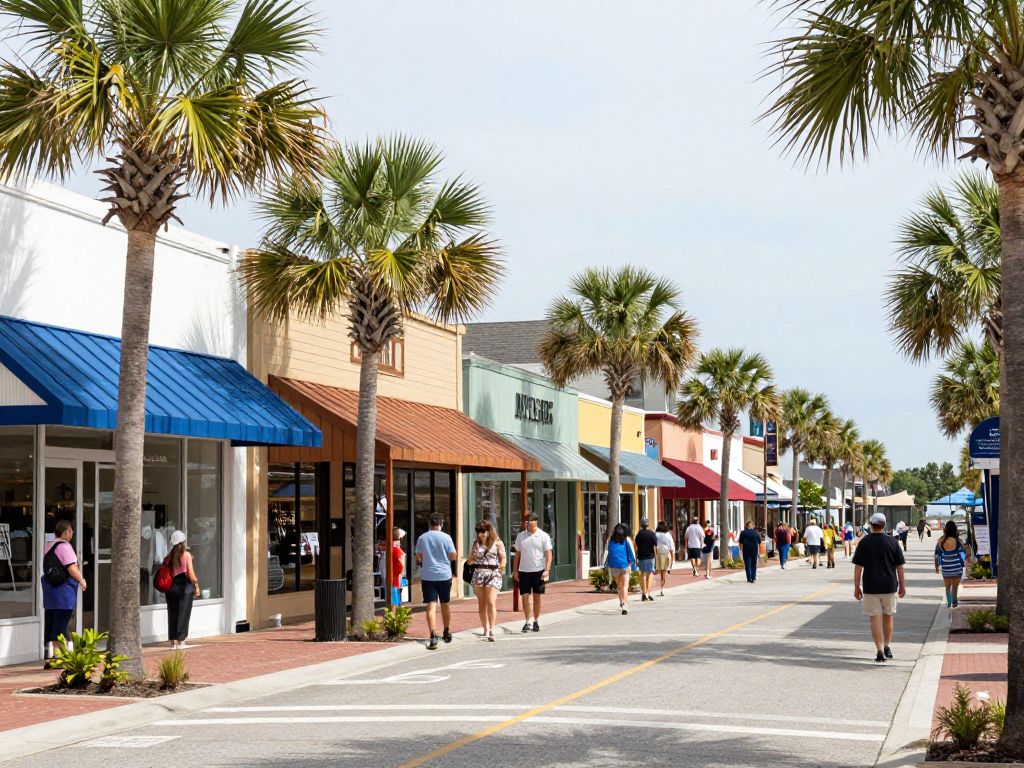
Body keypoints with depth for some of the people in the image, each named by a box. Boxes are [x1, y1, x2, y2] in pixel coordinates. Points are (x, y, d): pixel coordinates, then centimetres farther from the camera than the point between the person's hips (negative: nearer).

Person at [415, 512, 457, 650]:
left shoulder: (422, 538, 2)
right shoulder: (446, 537, -4)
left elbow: (418, 558, 5)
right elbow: (453, 556, -3)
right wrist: (457, 554, 19)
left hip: (427, 576, 0)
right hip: (444, 575, 0)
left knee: (431, 606, -5)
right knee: (445, 604, 18)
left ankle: (433, 637, -20)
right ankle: (447, 632, 33)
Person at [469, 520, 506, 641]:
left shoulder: (497, 543, 2)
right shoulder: (476, 544, 14)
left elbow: (503, 558, 1)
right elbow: (471, 560, 19)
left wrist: (502, 566, -18)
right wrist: (472, 559, -4)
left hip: (493, 575, -5)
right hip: (478, 574, 5)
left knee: (491, 603, -14)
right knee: (481, 604, 6)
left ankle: (491, 630, -16)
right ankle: (485, 630, 15)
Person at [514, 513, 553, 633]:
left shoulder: (543, 536, -2)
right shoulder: (521, 536, 7)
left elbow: (548, 554, -4)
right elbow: (517, 554, 12)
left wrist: (547, 570, -13)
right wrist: (515, 570, 8)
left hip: (539, 570, -2)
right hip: (524, 571, 2)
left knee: (537, 596, 8)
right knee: (525, 596, -4)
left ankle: (536, 621, 19)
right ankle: (528, 622, -1)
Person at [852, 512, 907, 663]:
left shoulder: (864, 542, -4)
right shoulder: (892, 542, 0)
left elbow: (858, 567, -4)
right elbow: (899, 566, 3)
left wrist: (857, 587, 2)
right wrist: (902, 586, 12)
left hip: (870, 587, -2)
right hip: (889, 586, 2)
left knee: (875, 618, 0)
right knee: (888, 617, 17)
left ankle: (880, 651, -7)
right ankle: (887, 647, 23)